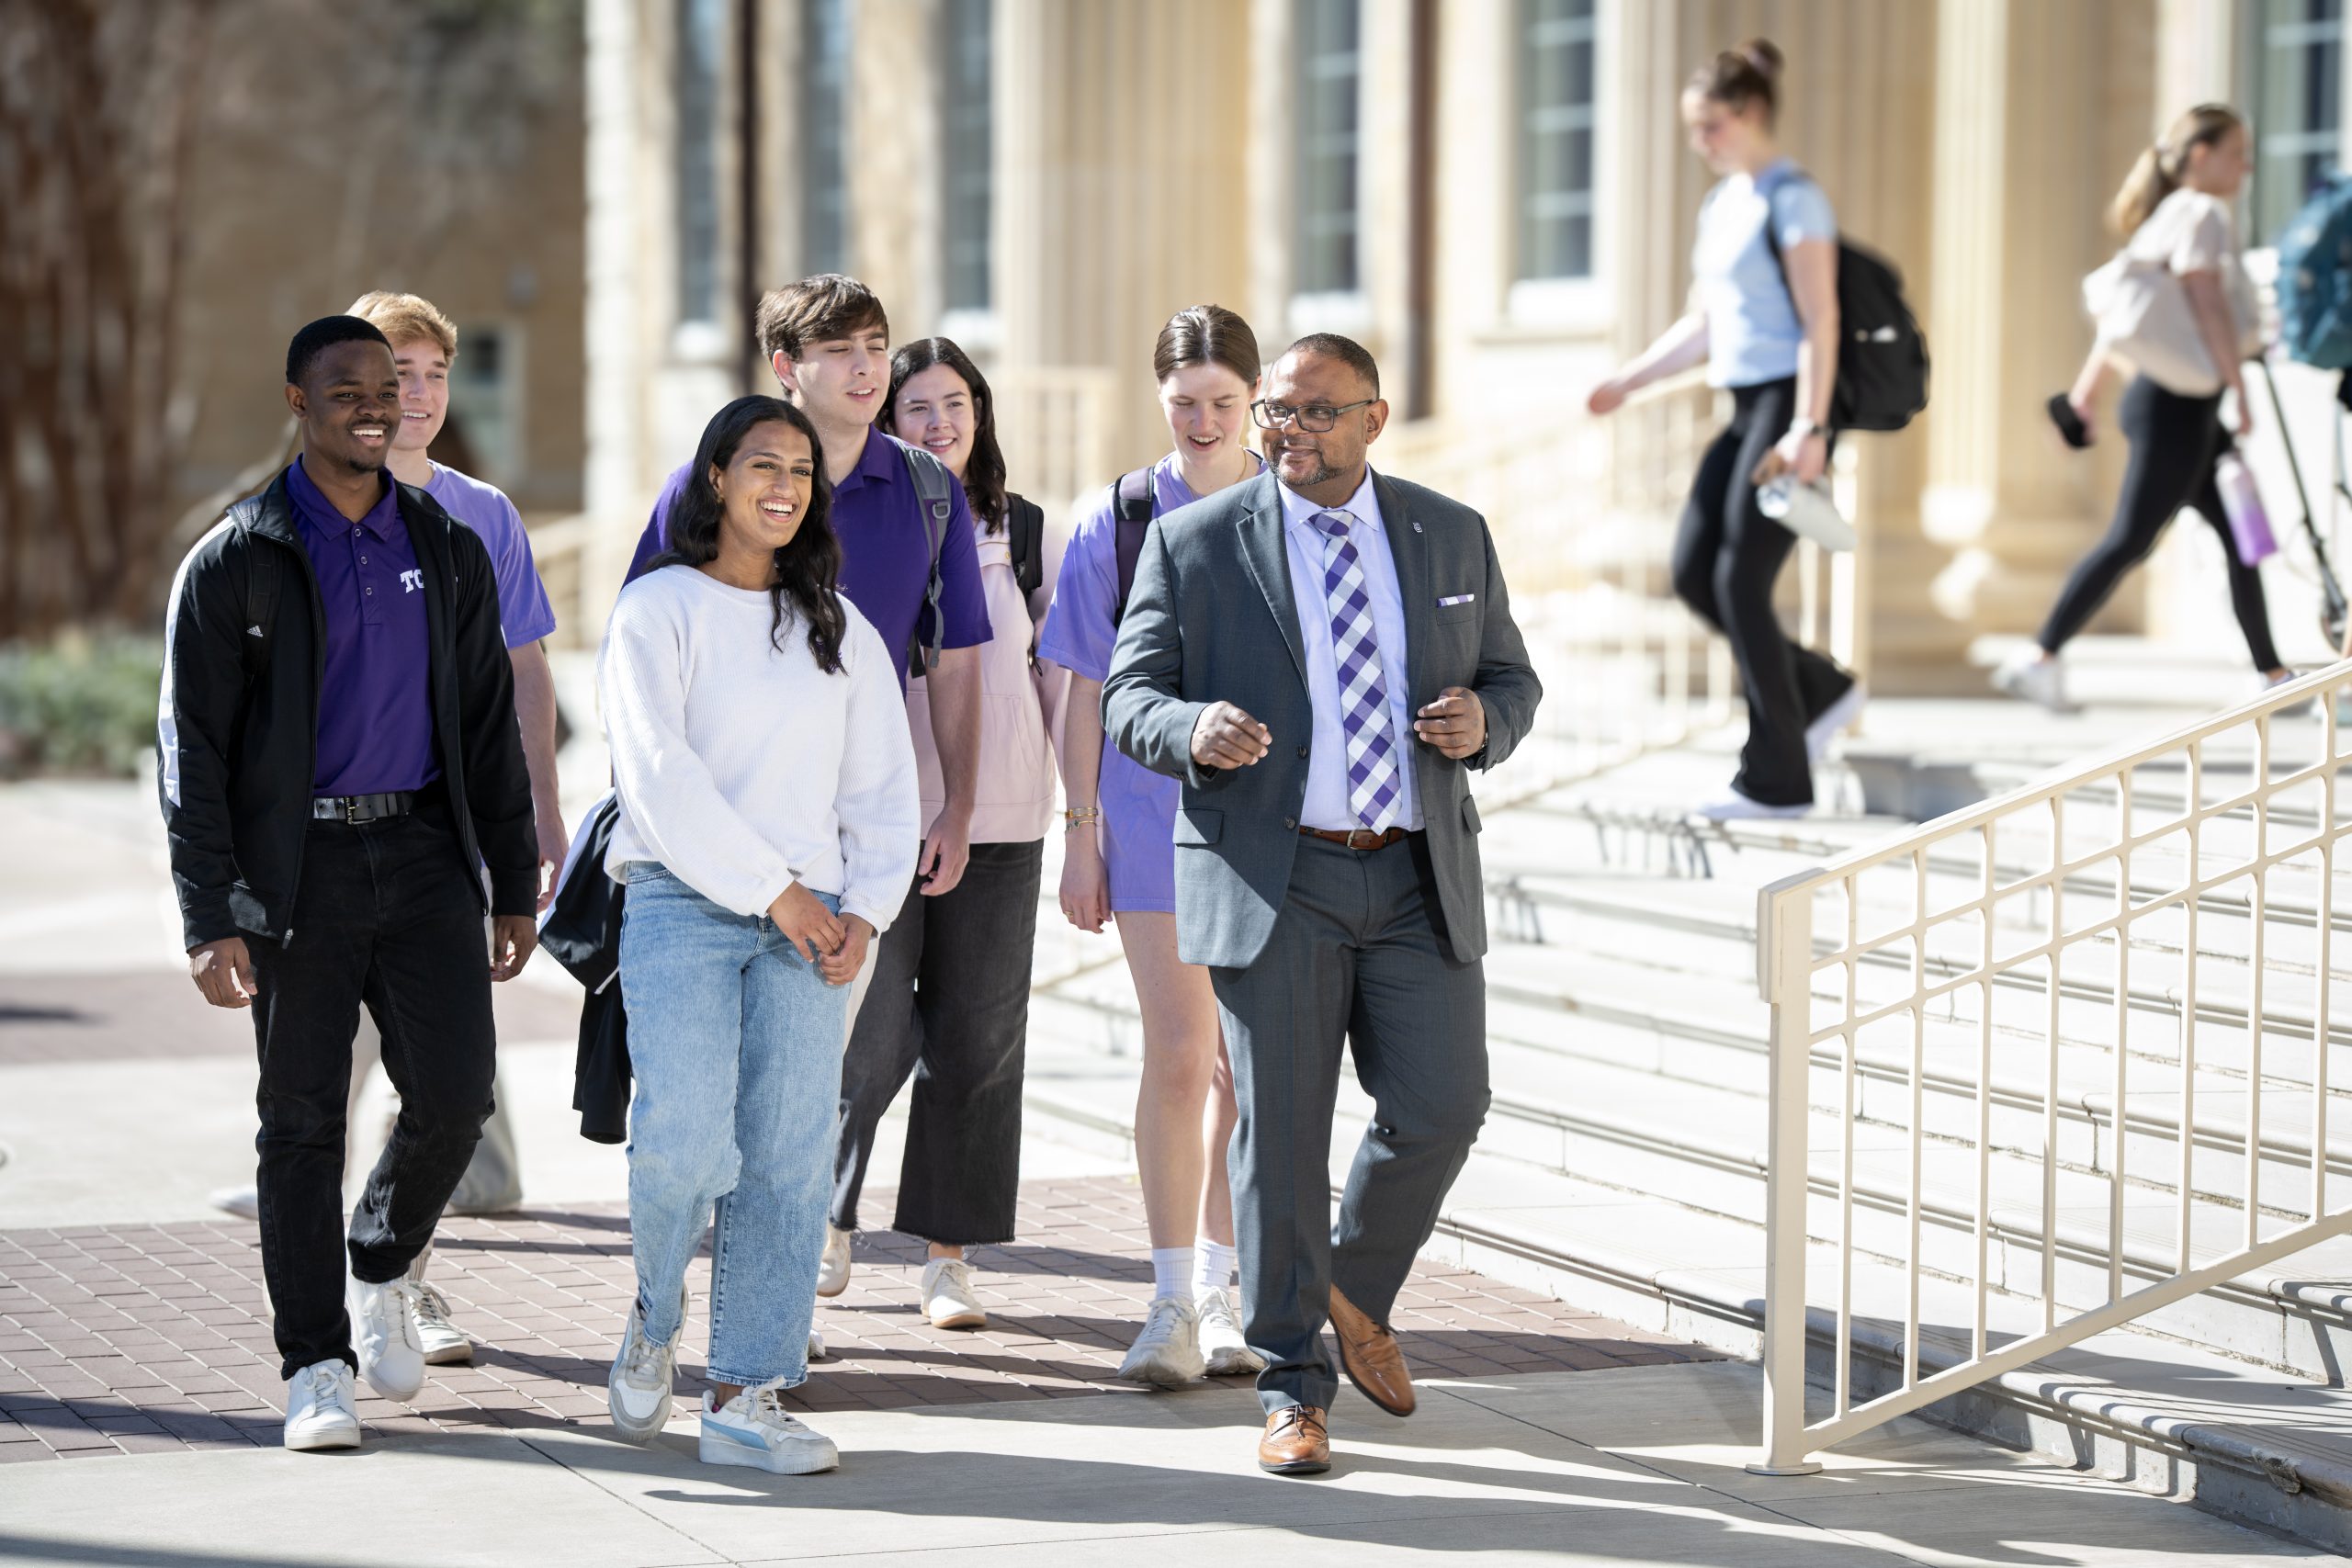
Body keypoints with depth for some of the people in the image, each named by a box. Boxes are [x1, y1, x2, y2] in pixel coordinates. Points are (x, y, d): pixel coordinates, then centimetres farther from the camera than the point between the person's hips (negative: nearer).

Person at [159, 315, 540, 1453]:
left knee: (455, 1092, -6)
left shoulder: (448, 551, 11)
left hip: (423, 853, 3)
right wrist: (210, 919, -11)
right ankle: (316, 1368, 10)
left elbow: (490, 727, 15)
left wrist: (515, 886, 11)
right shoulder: (233, 564, 0)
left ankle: (380, 1269, 24)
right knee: (301, 1118, 1)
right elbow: (191, 749, -3)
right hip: (298, 868, -3)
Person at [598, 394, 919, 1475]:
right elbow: (660, 775, -7)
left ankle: (745, 1397, 2)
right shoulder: (659, 609, 3)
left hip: (807, 923, 4)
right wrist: (775, 890, -10)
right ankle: (654, 1315, 11)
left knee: (787, 1157, -4)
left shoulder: (840, 630, 17)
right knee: (687, 1137, -18)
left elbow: (883, 787, 16)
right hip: (684, 905, -4)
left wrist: (864, 910, 0)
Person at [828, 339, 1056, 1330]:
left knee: (976, 1042, 3)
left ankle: (948, 1257, 13)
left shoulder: (1026, 532, 9)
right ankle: (829, 1211, 18)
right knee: (871, 1040, -6)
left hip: (999, 824, 2)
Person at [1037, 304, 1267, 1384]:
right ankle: (1173, 1302, 2)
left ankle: (1216, 1292, 18)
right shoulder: (1118, 522, 1)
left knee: (1244, 1064, 7)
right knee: (1178, 1055, -7)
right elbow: (1086, 691, 5)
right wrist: (1080, 834, 2)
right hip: (1156, 817, -1)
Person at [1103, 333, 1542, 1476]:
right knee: (1279, 1132, -1)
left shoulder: (1453, 536, 9)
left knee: (1440, 1108, -3)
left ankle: (1358, 1293, 26)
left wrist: (1483, 721, -8)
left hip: (1418, 878, 2)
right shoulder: (1194, 542, 1)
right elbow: (1128, 697, 0)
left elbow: (1510, 678, 16)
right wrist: (1192, 729, -22)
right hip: (1273, 879, -2)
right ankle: (1292, 1384, 11)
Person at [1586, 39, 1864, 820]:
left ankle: (1777, 779, -2)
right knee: (1692, 572, 3)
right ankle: (1821, 692, 17)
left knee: (1741, 581, -9)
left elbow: (1820, 323, -16)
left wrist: (1808, 429, -23)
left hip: (1789, 403, -9)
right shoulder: (1720, 206, 16)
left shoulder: (1793, 200, -10)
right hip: (1745, 406, 9)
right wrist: (1627, 382, 13)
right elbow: (1702, 327, 22)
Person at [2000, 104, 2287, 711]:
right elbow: (2209, 308, -19)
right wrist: (2242, 394, -17)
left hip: (2188, 405, 10)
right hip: (2177, 405, -10)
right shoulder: (2201, 214, -12)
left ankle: (2272, 674, 17)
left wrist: (2087, 387, 18)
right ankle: (2042, 657, -6)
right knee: (2130, 539, -9)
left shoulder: (2168, 217, 17)